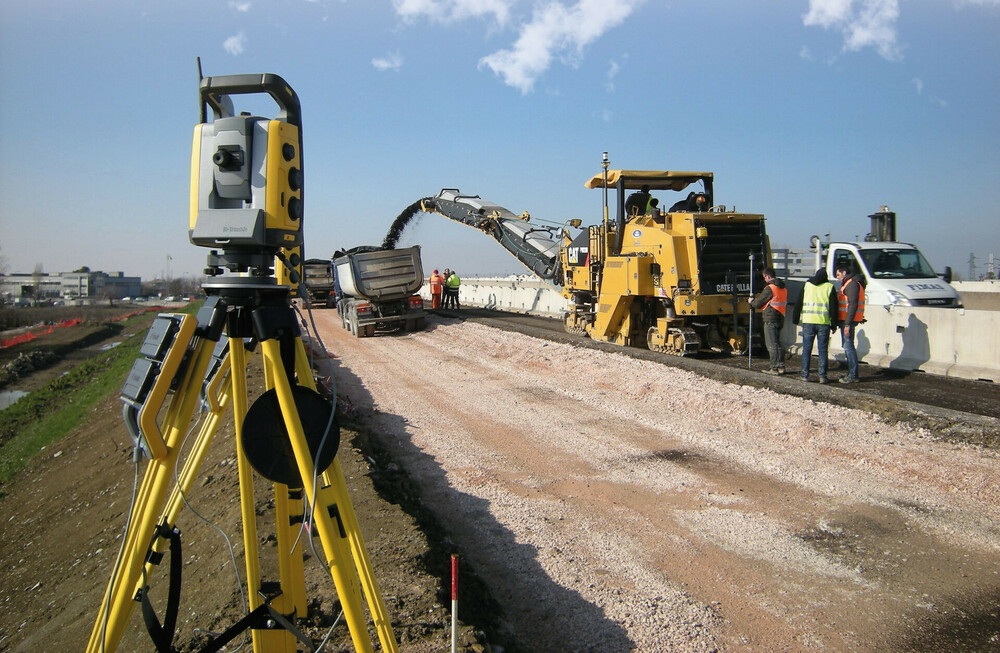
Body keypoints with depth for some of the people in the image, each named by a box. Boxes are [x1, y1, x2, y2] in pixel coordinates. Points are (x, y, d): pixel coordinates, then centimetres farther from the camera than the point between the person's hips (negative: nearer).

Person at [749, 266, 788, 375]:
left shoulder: (769, 288, -15)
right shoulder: (783, 288, 12)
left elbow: (759, 304, -12)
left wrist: (751, 301, 10)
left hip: (770, 320, -9)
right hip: (780, 318, 9)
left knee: (772, 344, -4)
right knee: (777, 343, 16)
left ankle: (774, 369, -3)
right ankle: (781, 367, 18)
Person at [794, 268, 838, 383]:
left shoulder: (806, 285, 9)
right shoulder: (829, 287, 4)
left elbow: (799, 303, 11)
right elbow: (833, 307, 2)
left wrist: (796, 320, 16)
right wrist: (834, 324, 7)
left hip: (808, 322, 1)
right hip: (824, 323, -1)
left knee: (806, 349, 6)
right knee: (823, 350, 5)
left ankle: (805, 375, 4)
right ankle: (822, 376, 3)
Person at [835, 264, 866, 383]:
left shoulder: (852, 284, -13)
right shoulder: (847, 284, 21)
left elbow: (853, 305, -20)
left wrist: (847, 324, -24)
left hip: (848, 321, -11)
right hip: (845, 321, 11)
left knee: (848, 347, -10)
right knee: (847, 346, 14)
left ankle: (853, 376, -9)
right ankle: (851, 373, 20)